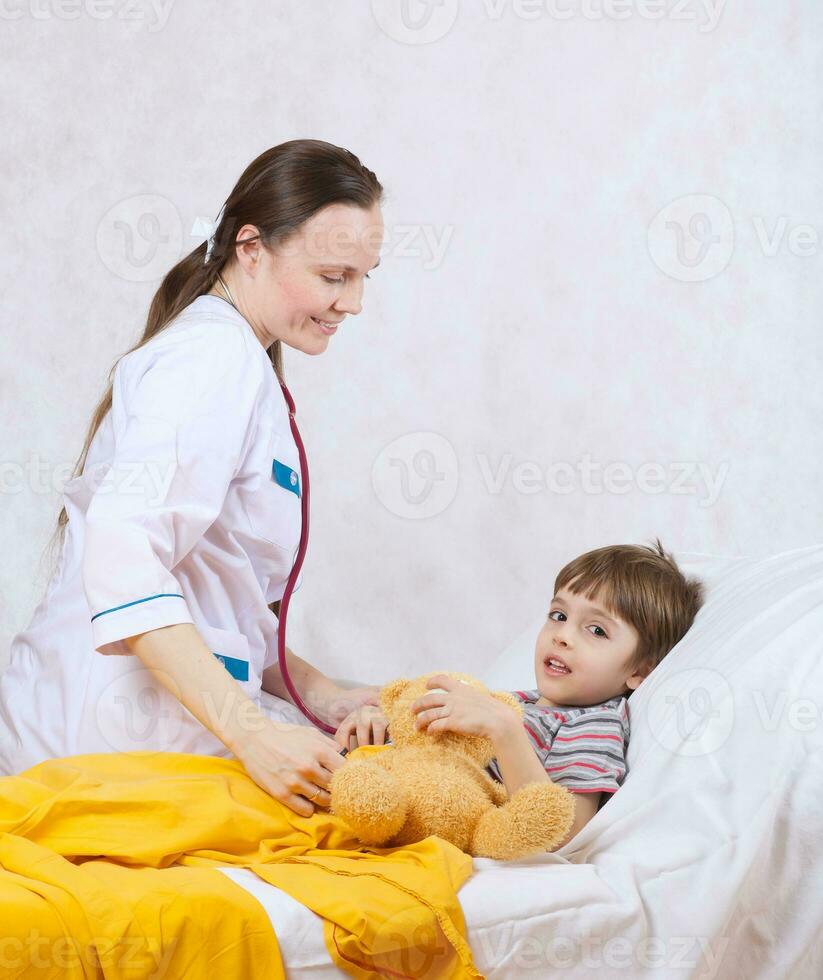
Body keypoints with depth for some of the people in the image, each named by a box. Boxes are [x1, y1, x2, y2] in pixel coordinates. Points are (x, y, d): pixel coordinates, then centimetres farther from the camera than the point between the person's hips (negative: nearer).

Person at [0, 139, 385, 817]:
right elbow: (122, 560, -26)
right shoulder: (217, 354, -10)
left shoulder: (214, 348, 22)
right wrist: (252, 731, -31)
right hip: (124, 729, -10)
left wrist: (315, 691, 6)